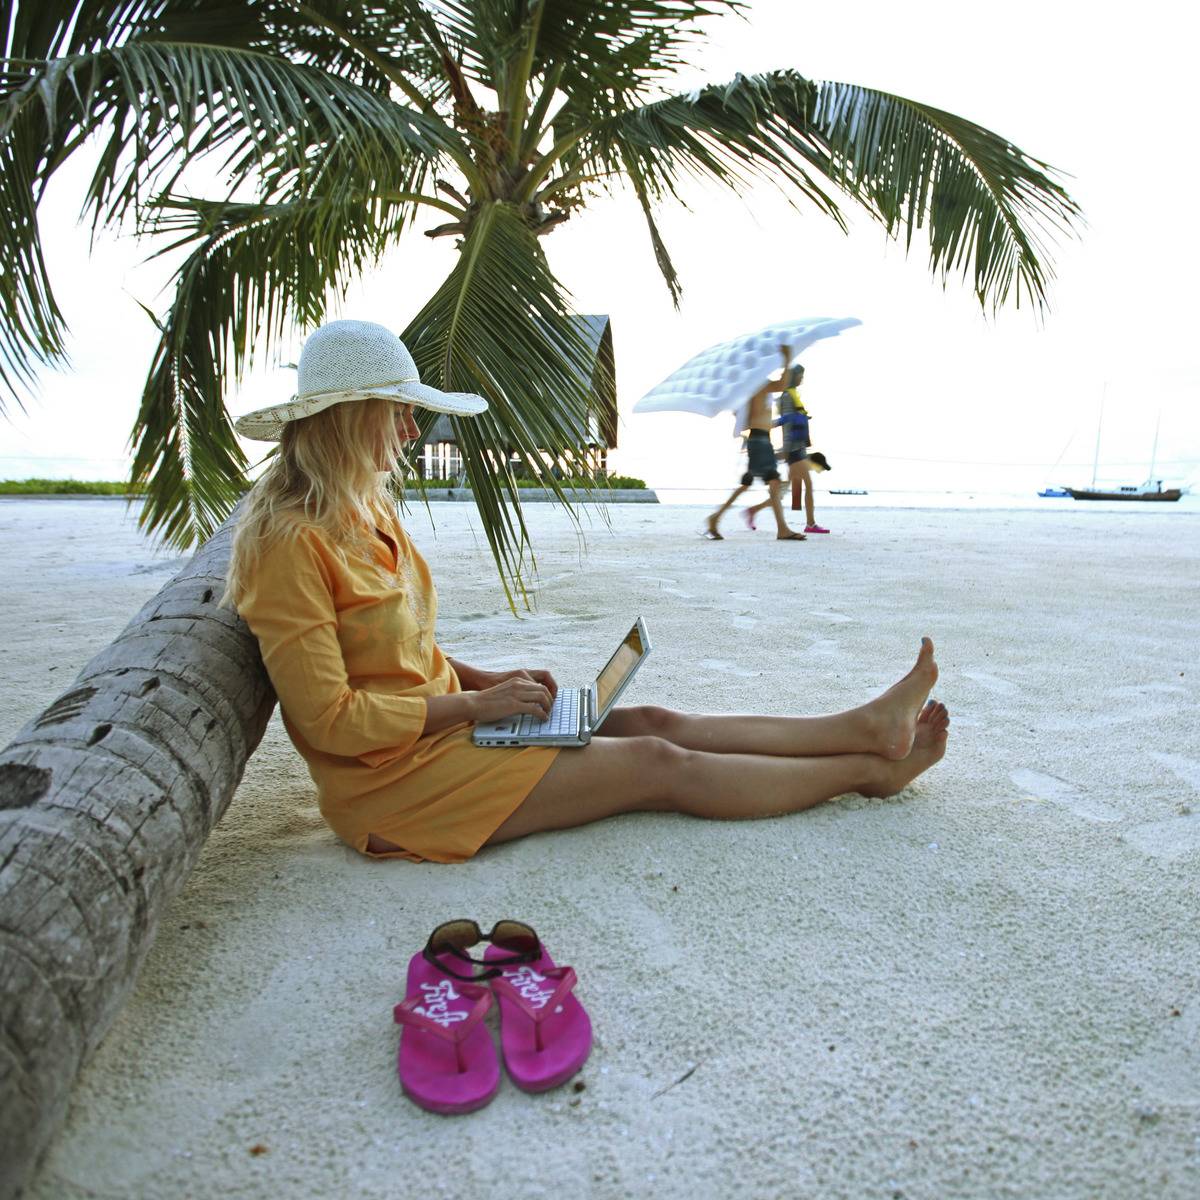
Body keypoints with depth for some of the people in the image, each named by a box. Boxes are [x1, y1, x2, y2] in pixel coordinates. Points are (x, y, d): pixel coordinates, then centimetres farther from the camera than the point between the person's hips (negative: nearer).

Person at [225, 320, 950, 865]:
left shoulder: (367, 511, 9)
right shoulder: (291, 542, -20)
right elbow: (329, 718, -21)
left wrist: (489, 680, 3)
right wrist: (475, 703, -16)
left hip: (441, 722, 8)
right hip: (392, 775, -8)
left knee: (655, 723, 0)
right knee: (659, 765, -10)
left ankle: (866, 726, 8)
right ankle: (868, 770, 5)